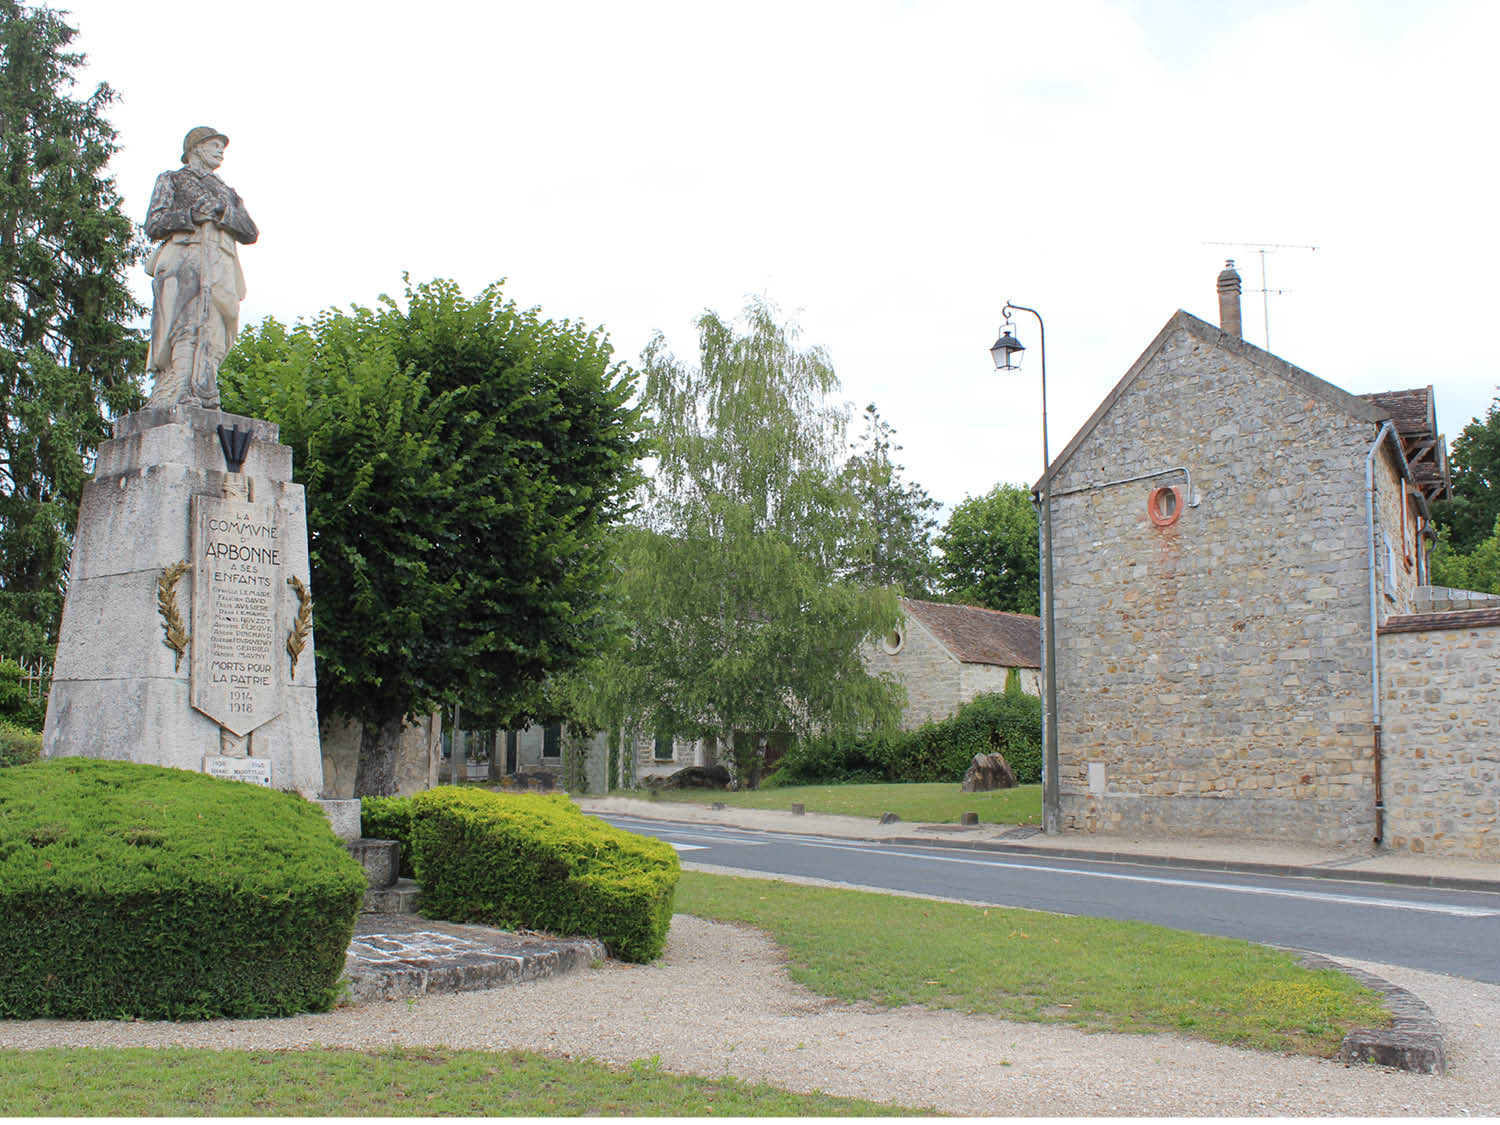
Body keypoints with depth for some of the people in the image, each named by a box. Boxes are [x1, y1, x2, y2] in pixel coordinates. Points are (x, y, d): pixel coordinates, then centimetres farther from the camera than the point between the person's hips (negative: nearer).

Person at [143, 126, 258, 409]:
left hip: (220, 268, 3)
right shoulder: (171, 180, 25)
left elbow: (250, 232, 17)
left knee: (213, 334, -17)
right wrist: (193, 213, -4)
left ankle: (204, 398, -30)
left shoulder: (227, 192, 34)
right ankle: (183, 397, -39)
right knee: (186, 327, -24)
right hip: (182, 260, -3)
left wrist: (221, 212, 0)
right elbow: (153, 225, 10)